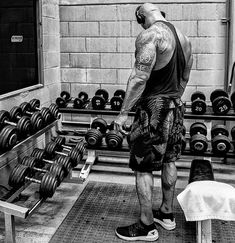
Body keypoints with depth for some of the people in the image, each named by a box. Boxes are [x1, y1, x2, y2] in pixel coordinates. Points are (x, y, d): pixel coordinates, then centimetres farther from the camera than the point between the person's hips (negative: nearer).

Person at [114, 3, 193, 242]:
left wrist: (123, 112, -20)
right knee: (168, 161, 18)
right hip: (175, 106, 9)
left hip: (154, 108, -9)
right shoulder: (183, 37, 12)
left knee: (143, 167, 1)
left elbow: (140, 77, -23)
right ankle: (167, 213, 32)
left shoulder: (149, 36, -15)